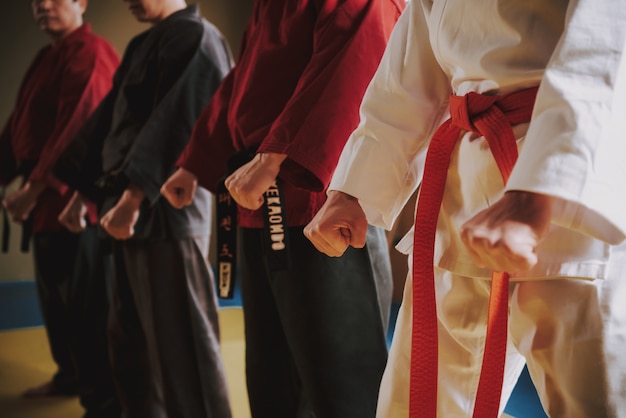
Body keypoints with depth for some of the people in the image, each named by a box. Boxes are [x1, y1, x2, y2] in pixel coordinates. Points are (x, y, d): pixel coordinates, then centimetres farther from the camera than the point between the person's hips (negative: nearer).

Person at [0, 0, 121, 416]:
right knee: (56, 296, 21)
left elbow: (78, 127, -22)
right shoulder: (46, 58, 19)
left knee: (87, 304, -9)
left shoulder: (90, 53, -12)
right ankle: (72, 376, 37)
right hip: (48, 198, 10)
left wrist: (35, 187, -23)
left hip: (77, 198, -10)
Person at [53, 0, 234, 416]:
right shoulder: (142, 45, 21)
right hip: (132, 212, 10)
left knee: (179, 340, -6)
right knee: (130, 336, 15)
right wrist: (83, 189, 18)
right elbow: (109, 120, 22)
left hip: (165, 211, -10)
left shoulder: (195, 37, -8)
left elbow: (174, 125, -19)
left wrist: (133, 196, -23)